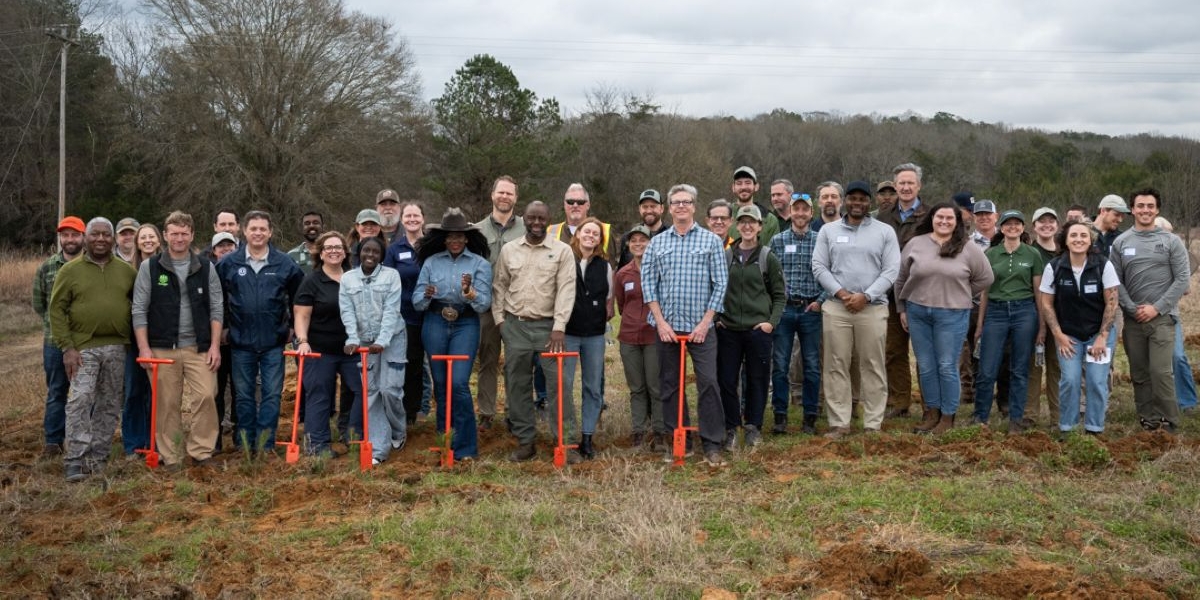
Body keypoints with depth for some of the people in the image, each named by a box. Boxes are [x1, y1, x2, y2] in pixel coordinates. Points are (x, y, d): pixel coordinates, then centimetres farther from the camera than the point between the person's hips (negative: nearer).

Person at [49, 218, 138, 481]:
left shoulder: (126, 270, 8)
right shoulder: (70, 270, 0)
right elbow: (57, 310, -2)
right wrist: (67, 347, -10)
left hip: (117, 347, 3)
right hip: (83, 347, -3)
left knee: (109, 405, 7)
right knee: (80, 401, -12)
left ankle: (98, 456, 16)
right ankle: (75, 460, -9)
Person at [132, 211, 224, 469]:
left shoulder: (206, 268, 7)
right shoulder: (149, 268, 3)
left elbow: (216, 309, 6)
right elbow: (139, 310, 1)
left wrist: (215, 346, -2)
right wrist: (144, 348, -6)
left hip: (198, 348, 1)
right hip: (162, 348, -1)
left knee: (204, 396, -11)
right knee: (167, 404, 3)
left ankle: (201, 450, 1)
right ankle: (171, 458, 12)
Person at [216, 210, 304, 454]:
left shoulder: (285, 264, 0)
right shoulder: (228, 263, 0)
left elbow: (297, 298, 10)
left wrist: (292, 326, 10)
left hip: (273, 342, 0)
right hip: (241, 342, 0)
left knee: (272, 394, 2)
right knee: (244, 395, 9)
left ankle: (266, 443, 10)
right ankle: (245, 443, 18)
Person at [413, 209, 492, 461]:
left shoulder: (480, 264, 1)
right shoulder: (431, 262, 6)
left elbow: (484, 304, -7)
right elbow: (417, 302, 3)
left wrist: (469, 292, -25)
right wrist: (426, 295, -18)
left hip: (466, 324, -2)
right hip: (435, 323, 3)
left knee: (459, 383, -13)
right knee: (440, 383, 9)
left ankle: (465, 447, -2)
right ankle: (444, 441, 23)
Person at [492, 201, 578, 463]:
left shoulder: (562, 250, -1)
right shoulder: (509, 250, 8)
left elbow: (566, 289, -7)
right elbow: (499, 286, 14)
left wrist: (559, 327, -15)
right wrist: (499, 319, 5)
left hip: (548, 326, -3)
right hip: (515, 326, 3)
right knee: (517, 385, 7)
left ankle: (565, 442, 0)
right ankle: (525, 442, 17)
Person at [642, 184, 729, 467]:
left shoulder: (711, 240, 4)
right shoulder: (656, 243, 9)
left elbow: (720, 283, 0)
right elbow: (648, 283, 4)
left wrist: (706, 322, -8)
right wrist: (660, 321, -6)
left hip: (700, 326, -2)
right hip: (666, 326, 3)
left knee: (708, 383, -7)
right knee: (670, 386, 7)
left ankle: (712, 445, 0)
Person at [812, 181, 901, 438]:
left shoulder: (885, 231, 6)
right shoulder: (828, 230, 10)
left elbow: (891, 270, 0)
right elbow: (819, 267, 4)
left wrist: (865, 296, -11)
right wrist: (840, 292, -9)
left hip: (873, 308, -1)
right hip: (835, 307, 1)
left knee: (873, 367, 2)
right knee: (836, 366, 2)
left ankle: (873, 424, 8)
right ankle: (839, 423, 8)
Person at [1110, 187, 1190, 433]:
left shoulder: (1171, 241, 0)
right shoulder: (1121, 242, 6)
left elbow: (1182, 280, -3)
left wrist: (1157, 308, -10)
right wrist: (1132, 308, -9)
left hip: (1162, 317, -3)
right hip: (1133, 318, 3)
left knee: (1161, 371, -11)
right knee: (1139, 373, 8)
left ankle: (1168, 422, 1)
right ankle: (1148, 420, 18)